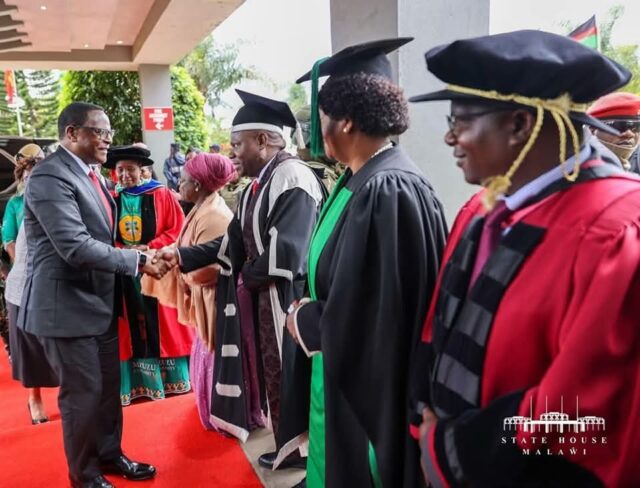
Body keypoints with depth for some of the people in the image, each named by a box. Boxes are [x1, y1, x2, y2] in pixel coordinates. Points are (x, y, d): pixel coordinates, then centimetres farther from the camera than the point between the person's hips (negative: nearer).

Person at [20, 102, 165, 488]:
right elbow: (75, 246, -28)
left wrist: (135, 257, 5)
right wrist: (138, 261, -23)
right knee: (83, 394, 6)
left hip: (100, 302, 9)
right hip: (68, 306, -9)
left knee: (109, 387, 18)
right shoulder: (50, 177, -19)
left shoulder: (88, 175, 11)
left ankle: (110, 454, 38)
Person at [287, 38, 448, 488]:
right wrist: (310, 311, 2)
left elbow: (365, 310, -25)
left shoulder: (387, 191, -26)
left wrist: (303, 322, -10)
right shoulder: (364, 180, 4)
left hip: (371, 384, -9)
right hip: (351, 371, 9)